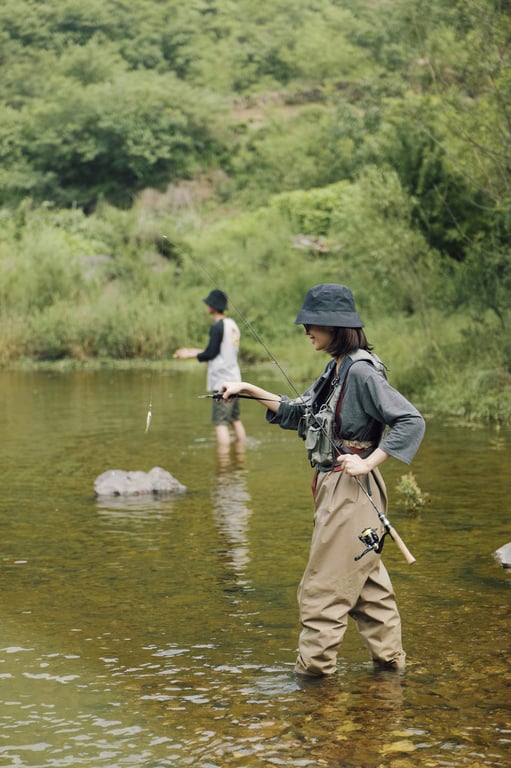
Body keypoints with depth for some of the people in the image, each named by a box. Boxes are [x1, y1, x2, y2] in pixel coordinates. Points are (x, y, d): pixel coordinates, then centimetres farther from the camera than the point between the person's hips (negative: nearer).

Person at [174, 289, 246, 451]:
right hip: (234, 379, 9)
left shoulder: (217, 327, -13)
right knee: (235, 419, 17)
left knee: (220, 423, -9)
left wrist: (190, 354, 2)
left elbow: (210, 353, -13)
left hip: (221, 381, -9)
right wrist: (195, 351, 21)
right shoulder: (232, 325, 13)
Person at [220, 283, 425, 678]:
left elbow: (412, 422, -22)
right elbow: (297, 414, 20)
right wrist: (249, 390, 14)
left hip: (353, 491, -10)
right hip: (334, 487, 10)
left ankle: (315, 662, 12)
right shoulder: (335, 371, 10)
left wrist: (368, 462, -23)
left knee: (325, 582, 0)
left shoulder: (361, 372, -18)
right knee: (364, 577, 17)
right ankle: (389, 656, 26)